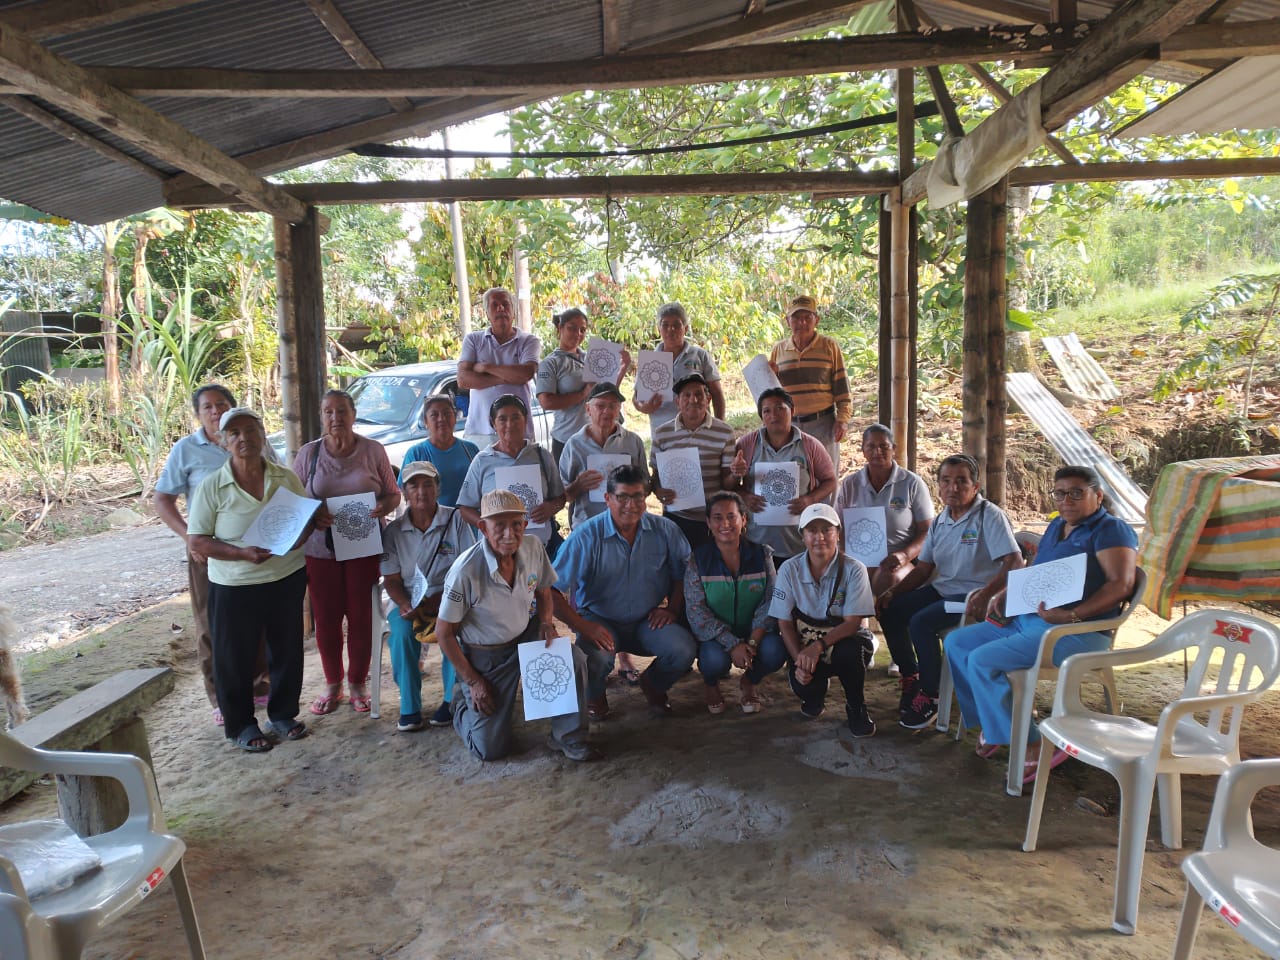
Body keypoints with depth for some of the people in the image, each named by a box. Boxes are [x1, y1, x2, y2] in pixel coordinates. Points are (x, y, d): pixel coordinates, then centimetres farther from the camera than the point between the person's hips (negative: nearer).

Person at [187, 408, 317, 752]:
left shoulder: (286, 478, 1)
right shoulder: (212, 486, -8)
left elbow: (305, 522, 13)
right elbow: (196, 542, -9)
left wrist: (315, 521, -11)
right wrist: (242, 553, -22)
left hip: (288, 578, 3)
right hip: (235, 586, -3)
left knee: (287, 650, 14)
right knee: (236, 658, 8)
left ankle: (283, 714, 34)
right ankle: (239, 724, 27)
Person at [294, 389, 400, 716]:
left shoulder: (373, 451, 1)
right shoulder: (308, 453, 3)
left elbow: (393, 494, 5)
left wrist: (383, 508, -17)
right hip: (320, 549, 1)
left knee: (361, 616, 6)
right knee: (326, 618, 6)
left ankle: (358, 683, 23)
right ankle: (332, 685, 24)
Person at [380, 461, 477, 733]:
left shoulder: (456, 521, 0)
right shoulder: (394, 531, 5)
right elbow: (391, 580, 5)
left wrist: (439, 601, -18)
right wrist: (406, 605, -16)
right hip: (409, 602, 2)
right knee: (402, 630, -29)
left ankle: (452, 700, -15)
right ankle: (409, 707, -17)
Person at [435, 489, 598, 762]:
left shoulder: (533, 547, -13)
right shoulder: (465, 571, -27)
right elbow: (444, 632, -15)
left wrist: (546, 621, -12)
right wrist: (473, 681, -11)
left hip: (526, 637, 4)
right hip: (484, 655, -4)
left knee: (574, 659, -25)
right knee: (491, 749, -4)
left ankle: (568, 737, -4)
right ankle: (464, 709, 31)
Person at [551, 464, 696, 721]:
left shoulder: (665, 530, -4)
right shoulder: (586, 536, -14)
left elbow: (684, 572, 9)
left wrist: (672, 607, -5)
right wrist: (583, 626, -25)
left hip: (648, 621, 3)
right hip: (600, 621, -2)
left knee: (683, 650, -24)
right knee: (596, 658, -33)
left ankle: (653, 684, 14)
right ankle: (595, 696, 7)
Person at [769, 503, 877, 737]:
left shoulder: (853, 569, -12)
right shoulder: (789, 569, -6)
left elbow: (852, 622, -17)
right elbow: (784, 623, -4)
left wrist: (819, 645, -33)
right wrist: (799, 660, -20)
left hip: (842, 641, -1)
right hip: (804, 645, 1)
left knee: (851, 650, -37)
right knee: (803, 685, -31)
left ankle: (856, 706, -4)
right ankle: (816, 694, 13)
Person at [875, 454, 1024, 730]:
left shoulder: (989, 515, -14)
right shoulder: (940, 521, 9)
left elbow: (1014, 562, -24)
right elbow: (924, 568, 12)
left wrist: (985, 594, -38)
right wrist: (893, 591, -2)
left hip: (974, 595, -8)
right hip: (941, 589, 8)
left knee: (921, 622, -27)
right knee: (890, 610, -4)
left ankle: (929, 697, -10)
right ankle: (910, 678, 12)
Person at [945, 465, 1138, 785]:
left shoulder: (1111, 530, -8)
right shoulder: (1056, 526, 18)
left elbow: (1121, 585, -20)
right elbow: (1032, 571, 28)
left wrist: (1071, 615, -31)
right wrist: (1003, 595, 9)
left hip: (1076, 632, -10)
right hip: (1026, 620, 10)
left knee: (981, 661, -23)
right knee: (956, 642, 7)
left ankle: (1034, 746, -12)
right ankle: (991, 725, 12)